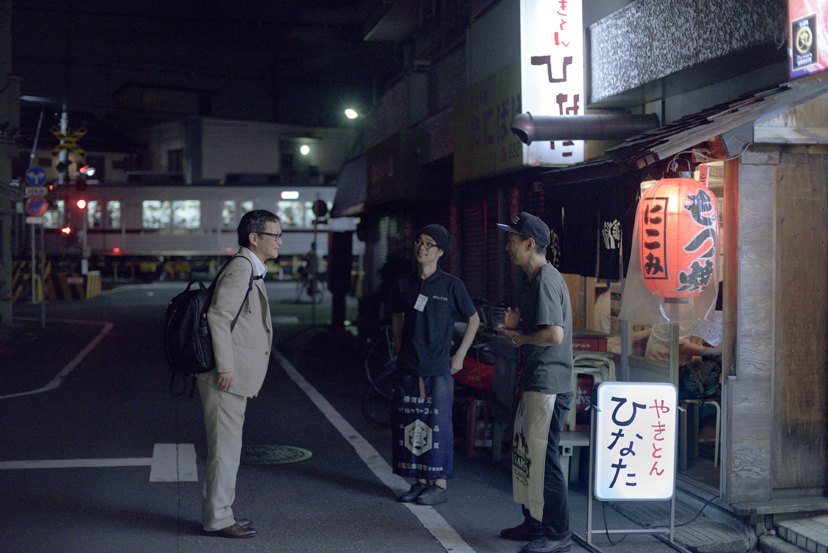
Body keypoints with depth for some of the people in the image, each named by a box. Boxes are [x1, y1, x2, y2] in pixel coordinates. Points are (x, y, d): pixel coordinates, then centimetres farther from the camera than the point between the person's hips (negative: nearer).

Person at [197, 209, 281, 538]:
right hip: (226, 376, -10)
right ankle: (218, 519, 2)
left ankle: (217, 512, 25)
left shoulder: (250, 271, 19)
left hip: (235, 375, 10)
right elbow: (218, 316, -22)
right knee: (225, 446, -5)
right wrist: (226, 367, -22)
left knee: (226, 446, 16)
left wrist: (250, 374, 23)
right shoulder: (240, 268, -13)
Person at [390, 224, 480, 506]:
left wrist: (460, 355, 2)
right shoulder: (405, 283, 8)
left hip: (439, 368, -4)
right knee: (410, 424, 6)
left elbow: (473, 319, 6)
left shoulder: (451, 285, -4)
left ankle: (439, 484, 7)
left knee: (437, 425, -2)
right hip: (409, 367, 4)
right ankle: (419, 482, 17)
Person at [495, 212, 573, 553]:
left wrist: (519, 338, -12)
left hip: (548, 386, -11)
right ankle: (534, 523, 27)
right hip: (536, 384, 11)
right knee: (525, 453, 16)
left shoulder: (546, 281, -17)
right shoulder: (536, 279, 17)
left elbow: (554, 334, -26)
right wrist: (518, 323, 9)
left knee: (542, 457, -7)